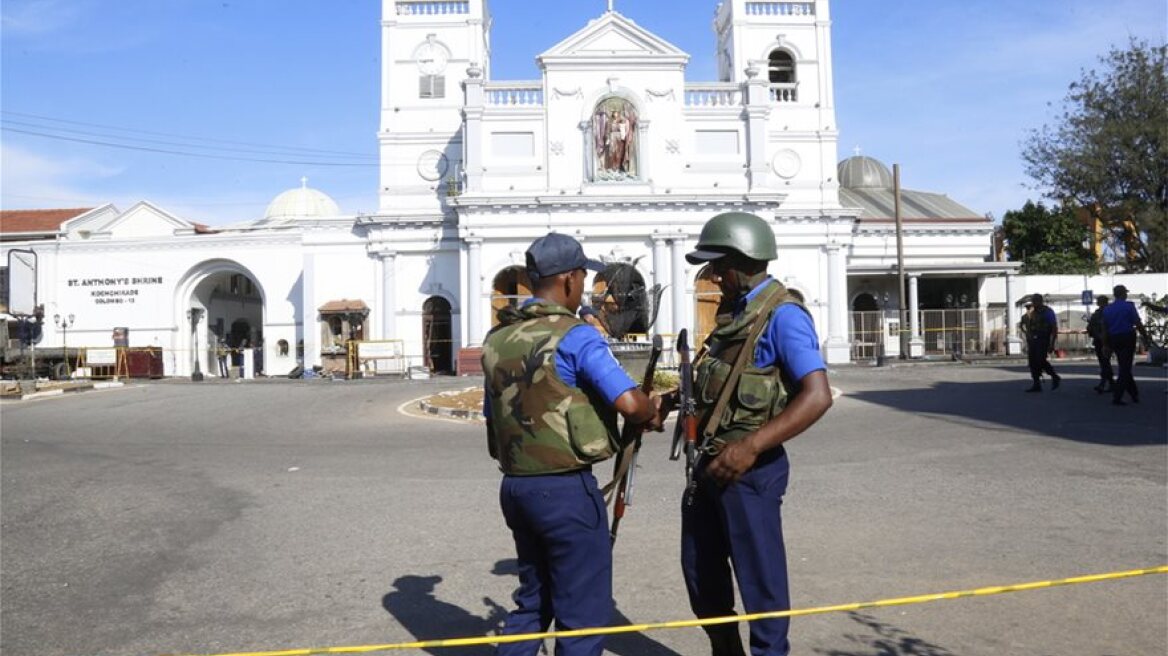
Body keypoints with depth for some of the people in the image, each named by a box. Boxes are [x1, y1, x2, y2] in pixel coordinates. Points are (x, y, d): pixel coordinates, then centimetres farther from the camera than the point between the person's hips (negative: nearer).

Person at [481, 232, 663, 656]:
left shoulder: (496, 339, 9)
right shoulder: (574, 335, -14)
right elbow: (629, 404, -22)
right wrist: (653, 414, 0)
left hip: (515, 486, 8)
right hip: (566, 488, -7)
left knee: (533, 600, 23)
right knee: (584, 611, 6)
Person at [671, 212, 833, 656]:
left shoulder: (781, 315, -15)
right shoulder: (732, 311, 12)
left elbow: (817, 396, -24)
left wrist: (751, 446, -29)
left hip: (750, 469, -9)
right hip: (711, 463, 10)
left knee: (759, 578, 5)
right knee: (700, 570, 20)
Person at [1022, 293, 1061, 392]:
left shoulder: (1048, 312, -5)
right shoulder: (1031, 313, 13)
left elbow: (1054, 329, -8)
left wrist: (1052, 344, -15)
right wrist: (1028, 342, 15)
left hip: (1043, 340, -6)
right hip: (1032, 340, 6)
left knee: (1041, 360, -15)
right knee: (1032, 362, 2)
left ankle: (1055, 377, 5)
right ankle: (1036, 384, 6)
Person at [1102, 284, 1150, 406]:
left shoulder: (1107, 309, 7)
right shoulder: (1129, 306, -8)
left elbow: (1104, 328, 8)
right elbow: (1138, 324, -12)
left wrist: (1106, 345, 13)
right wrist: (1146, 336, -2)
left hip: (1114, 340, 5)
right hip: (1128, 338, -5)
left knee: (1124, 367, 16)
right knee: (1126, 368, -2)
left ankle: (1134, 394, 23)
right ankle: (1117, 397, -8)